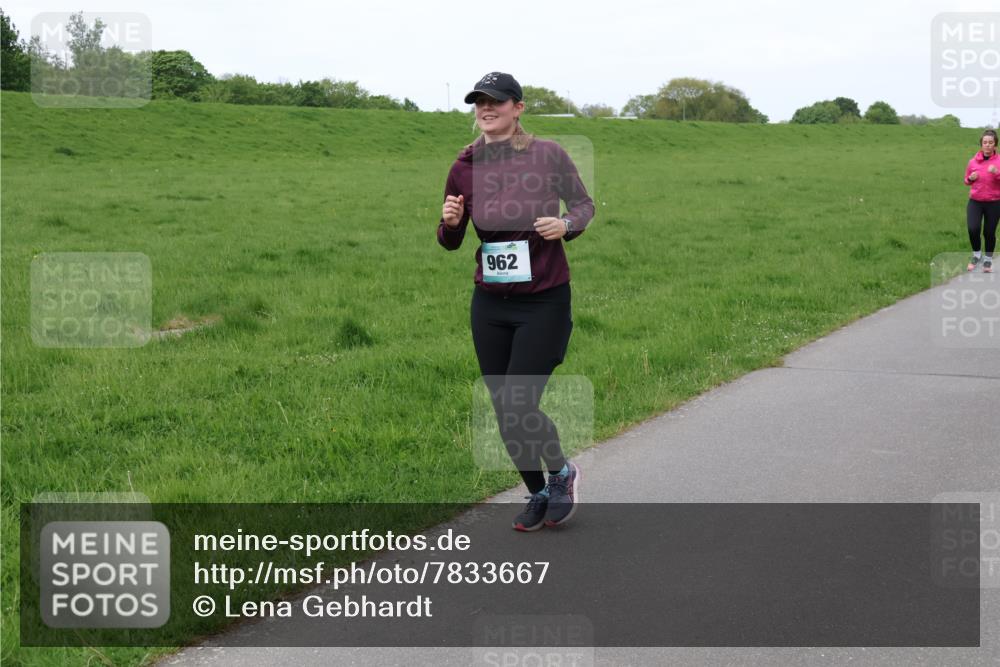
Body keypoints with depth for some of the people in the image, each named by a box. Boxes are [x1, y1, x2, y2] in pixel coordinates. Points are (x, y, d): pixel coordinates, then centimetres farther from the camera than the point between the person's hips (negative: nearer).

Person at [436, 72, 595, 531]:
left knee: (518, 407, -10)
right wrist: (450, 222, -14)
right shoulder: (465, 166, 0)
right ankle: (538, 495, 31)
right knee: (504, 412, 9)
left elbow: (584, 203, 6)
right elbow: (450, 242, 9)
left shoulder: (548, 155, -8)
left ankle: (562, 473, 20)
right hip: (490, 305, 4)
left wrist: (566, 224, -15)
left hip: (544, 302, -4)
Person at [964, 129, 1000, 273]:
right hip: (975, 202, 1)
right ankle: (976, 254, 10)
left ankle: (988, 260, 29)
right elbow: (967, 181, 15)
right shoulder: (973, 161, 1)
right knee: (973, 229, -17)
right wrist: (971, 178, -7)